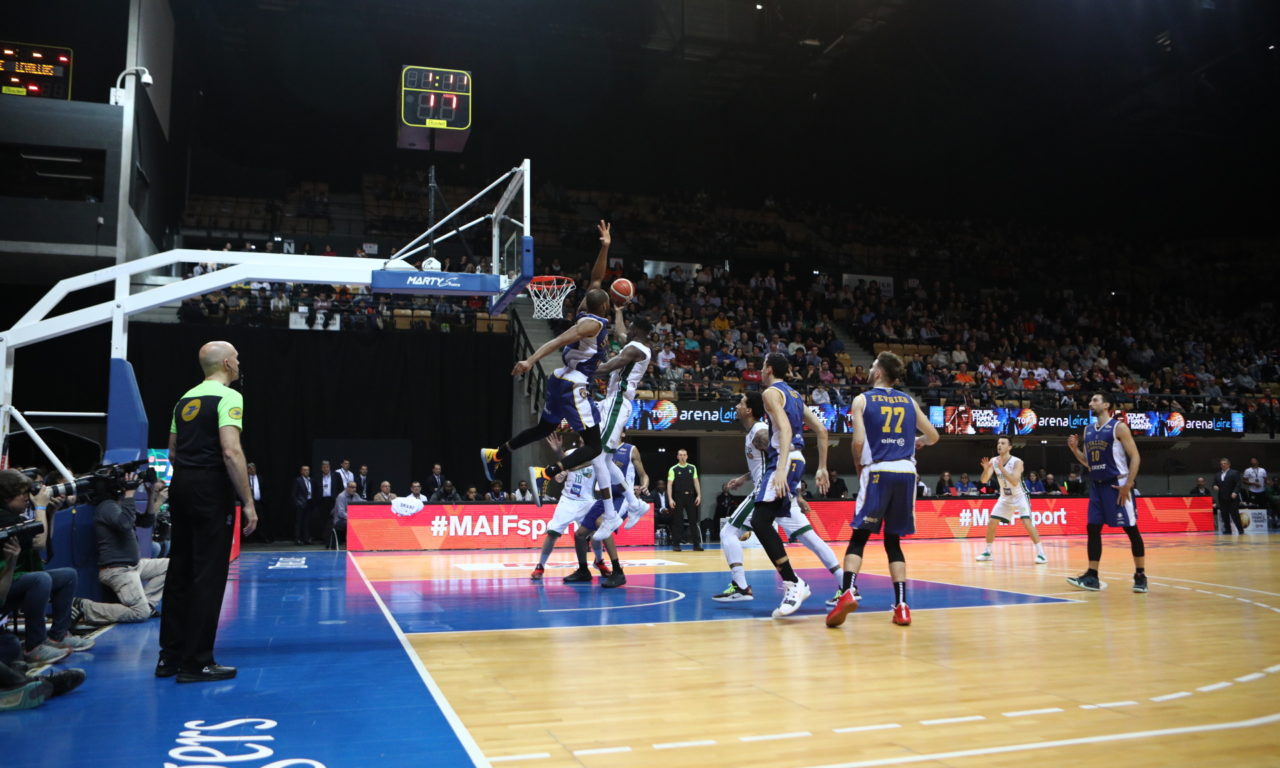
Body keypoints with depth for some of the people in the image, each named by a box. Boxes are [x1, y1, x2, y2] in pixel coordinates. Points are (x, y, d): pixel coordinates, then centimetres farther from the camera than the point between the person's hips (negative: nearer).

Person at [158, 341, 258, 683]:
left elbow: (173, 452, 19)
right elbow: (230, 452, -20)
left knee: (179, 572, 13)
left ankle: (170, 657, 21)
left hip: (181, 487, 8)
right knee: (208, 576, -3)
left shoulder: (186, 399, 15)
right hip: (211, 491, -8)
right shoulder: (228, 397, -10)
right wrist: (248, 503, -18)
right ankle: (197, 663, 2)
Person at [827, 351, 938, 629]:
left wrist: (858, 467, 10)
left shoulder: (862, 400, 3)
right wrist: (918, 442, 43)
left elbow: (858, 441, -8)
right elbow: (933, 436, 22)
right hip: (906, 472, 4)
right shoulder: (909, 401, 15)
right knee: (893, 540, 12)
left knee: (859, 536, -1)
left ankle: (849, 592, -21)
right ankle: (901, 606, 5)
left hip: (878, 472, -3)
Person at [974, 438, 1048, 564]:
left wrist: (1002, 468, -41)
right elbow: (984, 480, -12)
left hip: (1019, 497, -5)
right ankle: (987, 552, 18)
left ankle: (1040, 553, -15)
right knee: (991, 523, 3)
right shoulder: (993, 461, -6)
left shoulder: (1017, 462, -22)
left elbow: (1015, 482, -34)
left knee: (1027, 523, -22)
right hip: (1005, 498, 5)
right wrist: (986, 469, -32)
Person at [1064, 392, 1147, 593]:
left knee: (1131, 529, -1)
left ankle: (1140, 575, 8)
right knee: (1092, 528, 3)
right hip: (1097, 485, 7)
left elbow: (1135, 457, -11)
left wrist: (1127, 485, -18)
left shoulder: (1118, 427, -7)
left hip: (1117, 484, -7)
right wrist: (1075, 449, 1)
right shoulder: (1088, 430, 13)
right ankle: (1092, 576, 6)